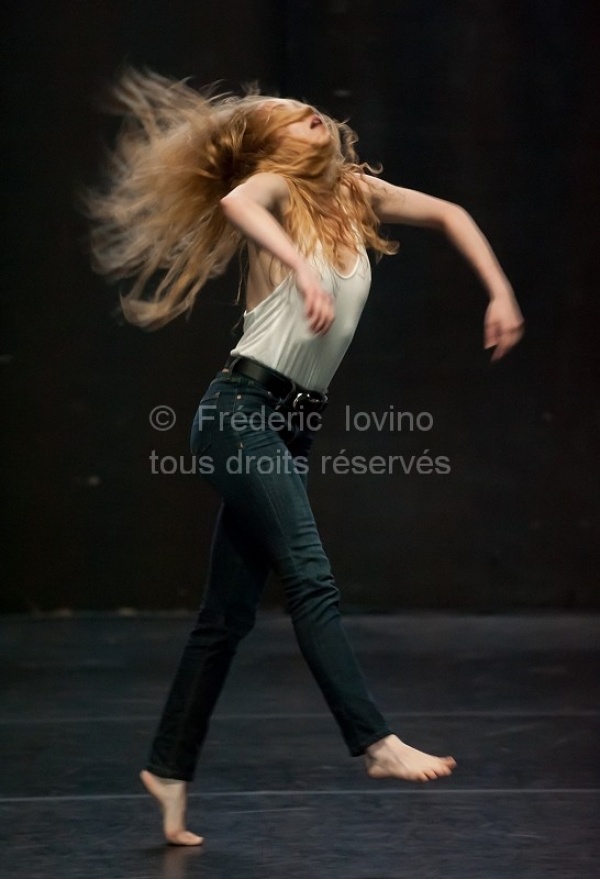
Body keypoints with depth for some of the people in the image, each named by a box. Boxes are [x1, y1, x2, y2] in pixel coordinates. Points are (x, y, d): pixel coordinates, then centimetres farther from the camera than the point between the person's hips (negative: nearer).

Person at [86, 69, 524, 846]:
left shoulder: (355, 193, 14)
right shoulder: (273, 186, -4)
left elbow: (448, 216, 24)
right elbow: (235, 203, -29)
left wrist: (500, 294, 14)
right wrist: (303, 268, -43)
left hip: (294, 426, 7)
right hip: (244, 409, -7)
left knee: (229, 614, 10)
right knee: (311, 581, -17)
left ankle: (169, 767, 18)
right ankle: (376, 744, -22)